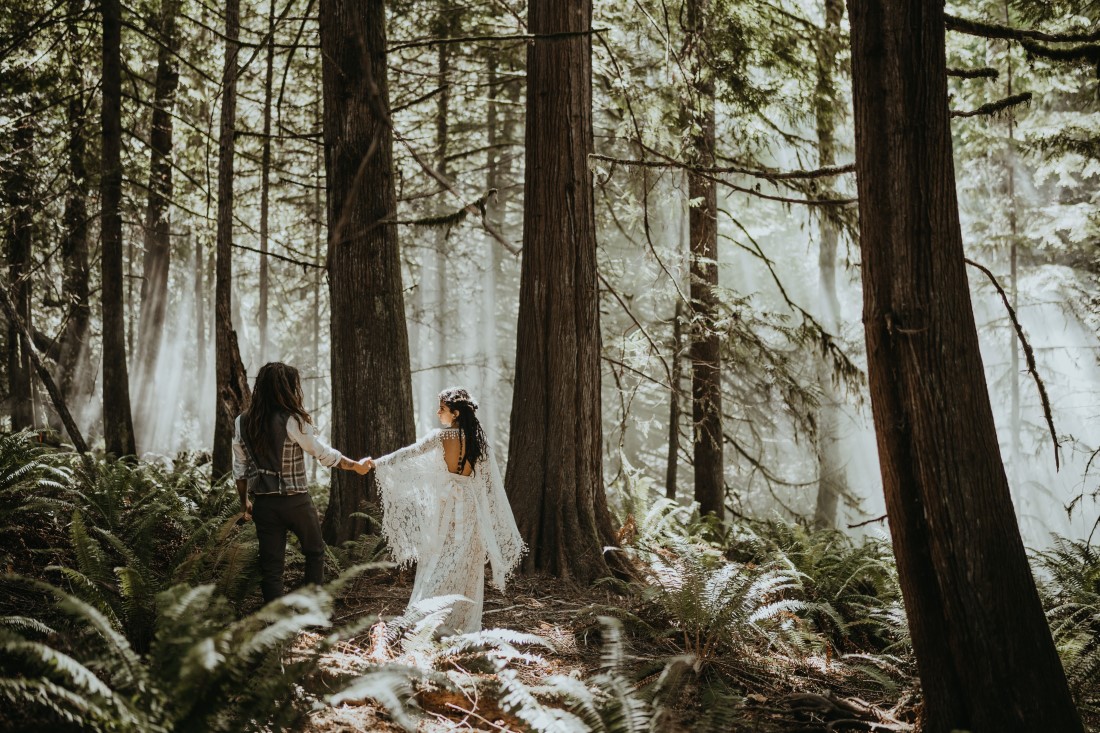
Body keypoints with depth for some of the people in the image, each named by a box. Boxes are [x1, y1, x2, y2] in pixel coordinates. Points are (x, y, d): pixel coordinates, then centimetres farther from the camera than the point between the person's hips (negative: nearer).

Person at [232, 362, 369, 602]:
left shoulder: (242, 422, -1)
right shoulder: (292, 421, -15)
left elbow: (240, 468, 5)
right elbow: (324, 454, -7)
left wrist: (244, 501, 17)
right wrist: (356, 465, 7)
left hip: (263, 504, 3)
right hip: (295, 501, -3)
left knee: (271, 565, 8)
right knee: (314, 552, 19)